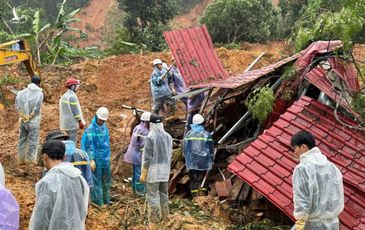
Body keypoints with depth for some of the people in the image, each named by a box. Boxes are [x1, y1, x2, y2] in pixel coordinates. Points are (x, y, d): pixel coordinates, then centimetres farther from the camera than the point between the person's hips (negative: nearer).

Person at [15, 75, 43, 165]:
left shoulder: (22, 92, 0)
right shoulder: (39, 93, -10)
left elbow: (17, 103, -6)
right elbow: (37, 107, -17)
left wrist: (22, 115, 0)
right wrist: (31, 116, -5)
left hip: (23, 120, 4)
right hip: (33, 121, -4)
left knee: (22, 139, 15)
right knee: (32, 141, 4)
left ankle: (21, 159, 22)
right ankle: (30, 160, 7)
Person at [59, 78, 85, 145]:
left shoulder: (64, 96, 14)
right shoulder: (72, 96, -14)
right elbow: (76, 110, -17)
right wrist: (80, 121, -12)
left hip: (65, 122, 9)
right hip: (72, 122, -9)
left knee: (69, 140, 16)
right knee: (73, 141, -6)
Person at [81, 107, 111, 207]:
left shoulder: (105, 128, 6)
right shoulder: (91, 129, -14)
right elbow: (88, 146, -14)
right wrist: (91, 160, -16)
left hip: (105, 158, 7)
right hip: (96, 159, -7)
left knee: (107, 180, 14)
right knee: (96, 181, 3)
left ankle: (106, 200, 27)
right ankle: (98, 201, 13)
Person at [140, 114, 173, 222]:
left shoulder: (150, 137, -17)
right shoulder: (168, 136, 3)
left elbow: (147, 157, -17)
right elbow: (170, 155, 9)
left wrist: (143, 173, -11)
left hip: (153, 170, -7)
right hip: (165, 170, 7)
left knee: (152, 195, 2)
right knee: (163, 193, 19)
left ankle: (154, 217, 7)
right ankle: (165, 214, 29)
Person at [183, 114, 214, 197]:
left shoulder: (188, 134, 0)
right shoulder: (206, 134, -2)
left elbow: (184, 148, 5)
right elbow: (211, 149, 3)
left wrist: (186, 159, 18)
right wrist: (211, 160, 14)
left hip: (191, 162, 1)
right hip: (203, 162, -1)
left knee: (193, 181, 6)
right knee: (202, 181, 4)